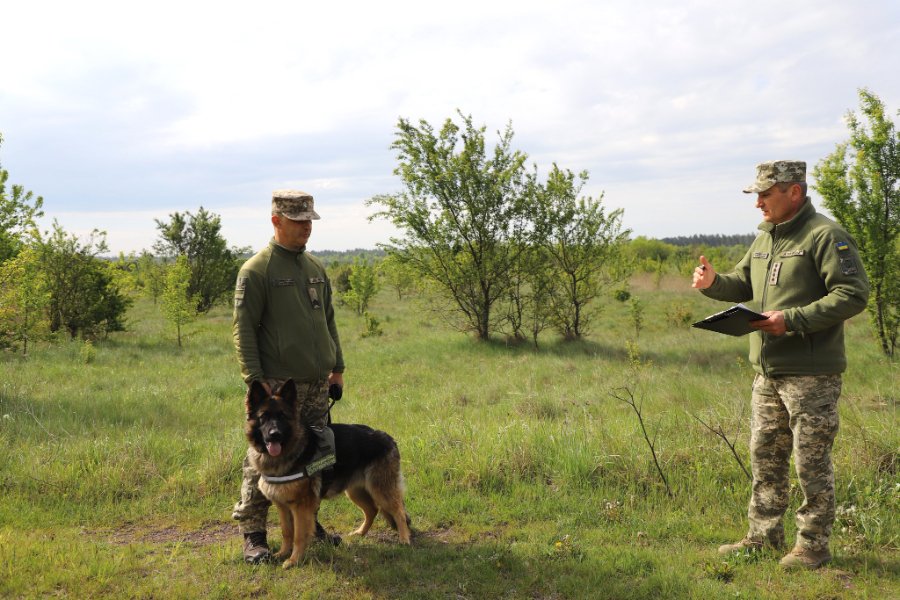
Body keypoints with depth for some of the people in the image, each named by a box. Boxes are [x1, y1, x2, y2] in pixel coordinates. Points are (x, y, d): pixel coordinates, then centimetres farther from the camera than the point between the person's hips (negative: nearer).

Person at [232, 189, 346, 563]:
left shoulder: (315, 266, 14)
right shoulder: (256, 269, -7)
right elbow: (243, 328, -10)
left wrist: (337, 368, 16)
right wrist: (254, 378, -16)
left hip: (317, 383, 7)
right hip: (277, 384, -6)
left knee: (315, 456, 11)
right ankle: (253, 534, 10)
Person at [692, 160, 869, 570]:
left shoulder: (825, 236, -13)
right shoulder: (765, 237, 13)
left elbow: (854, 294, -19)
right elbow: (744, 285, 22)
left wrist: (793, 319, -25)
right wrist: (714, 282, 1)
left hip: (811, 373, -8)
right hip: (767, 371, 9)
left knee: (811, 460, 2)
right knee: (764, 456, 15)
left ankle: (813, 545, 16)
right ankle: (763, 536, 27)